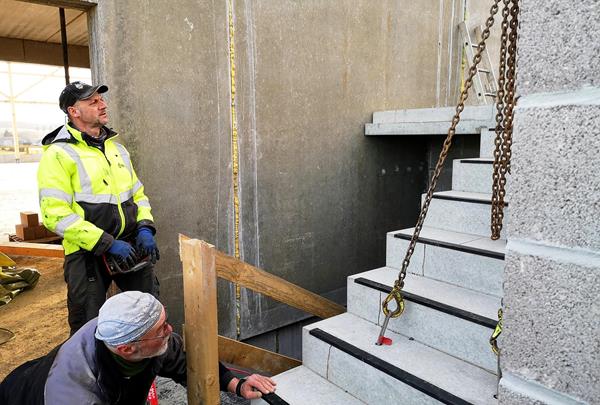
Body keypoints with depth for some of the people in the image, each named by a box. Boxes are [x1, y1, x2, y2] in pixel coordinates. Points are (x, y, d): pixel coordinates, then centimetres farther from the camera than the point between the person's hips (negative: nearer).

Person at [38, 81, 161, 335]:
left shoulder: (116, 148, 11)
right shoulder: (59, 154, -10)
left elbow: (138, 193, 15)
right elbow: (55, 214, -17)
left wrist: (145, 229, -2)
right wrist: (107, 243, -21)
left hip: (131, 245, 6)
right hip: (88, 252, -6)